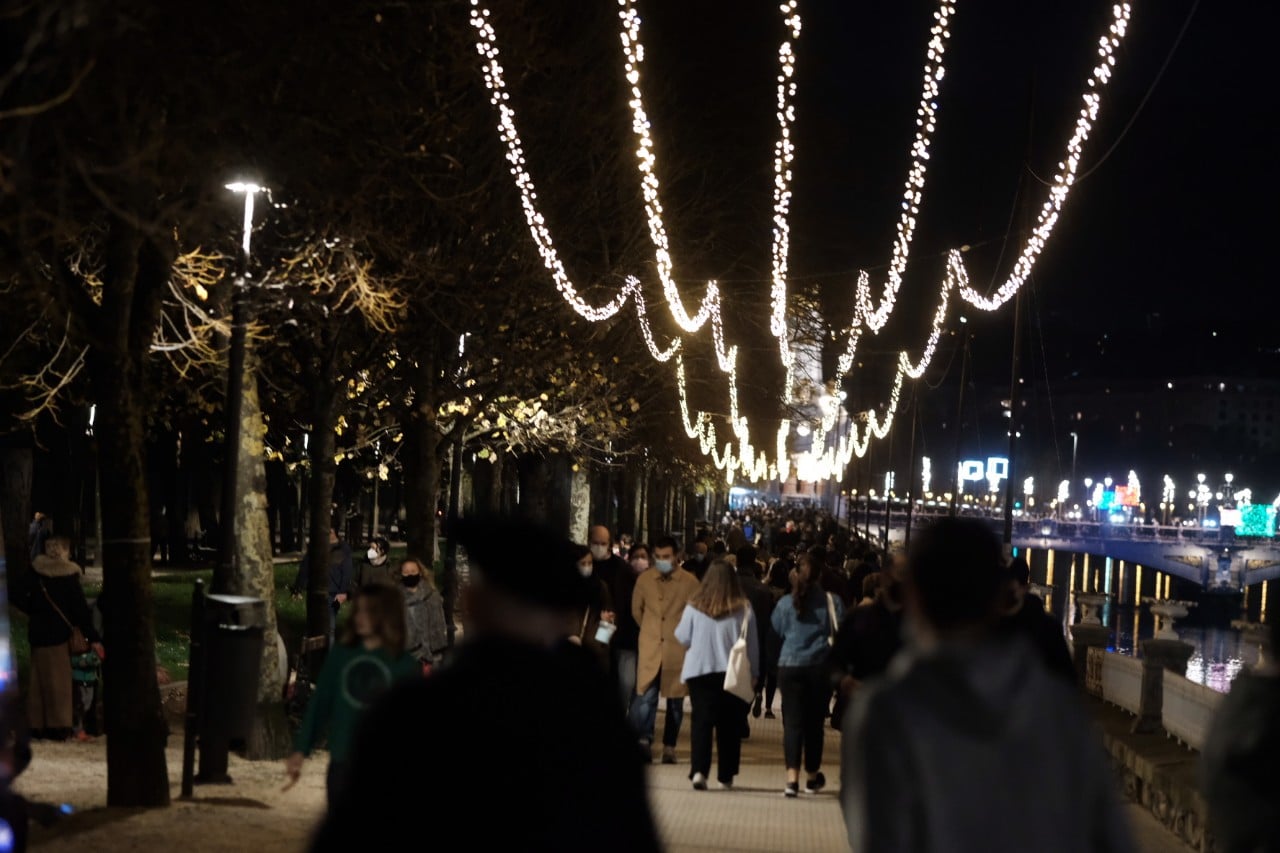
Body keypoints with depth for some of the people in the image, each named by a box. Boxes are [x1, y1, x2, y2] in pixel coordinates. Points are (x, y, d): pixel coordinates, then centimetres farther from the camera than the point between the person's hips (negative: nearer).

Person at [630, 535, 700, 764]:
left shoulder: (689, 582, -5)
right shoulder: (644, 580, 4)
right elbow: (636, 610, 17)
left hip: (677, 650, -1)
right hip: (650, 649, 1)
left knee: (675, 700, 6)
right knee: (646, 696, -11)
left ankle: (669, 747, 14)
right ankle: (644, 741, -13)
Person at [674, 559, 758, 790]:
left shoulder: (694, 607, -6)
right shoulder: (743, 609, -5)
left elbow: (683, 638, 3)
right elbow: (753, 643, 0)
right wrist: (753, 673, 8)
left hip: (699, 672, 0)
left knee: (702, 721, 1)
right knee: (729, 725, 11)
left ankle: (699, 770, -17)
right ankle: (726, 776, 15)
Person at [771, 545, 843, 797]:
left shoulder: (785, 603, -2)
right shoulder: (832, 602, -4)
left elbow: (776, 631, 11)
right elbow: (841, 633, 1)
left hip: (790, 666, 0)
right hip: (820, 667, 0)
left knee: (792, 722, -2)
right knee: (815, 722, 12)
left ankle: (792, 777, -16)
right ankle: (812, 777, 25)